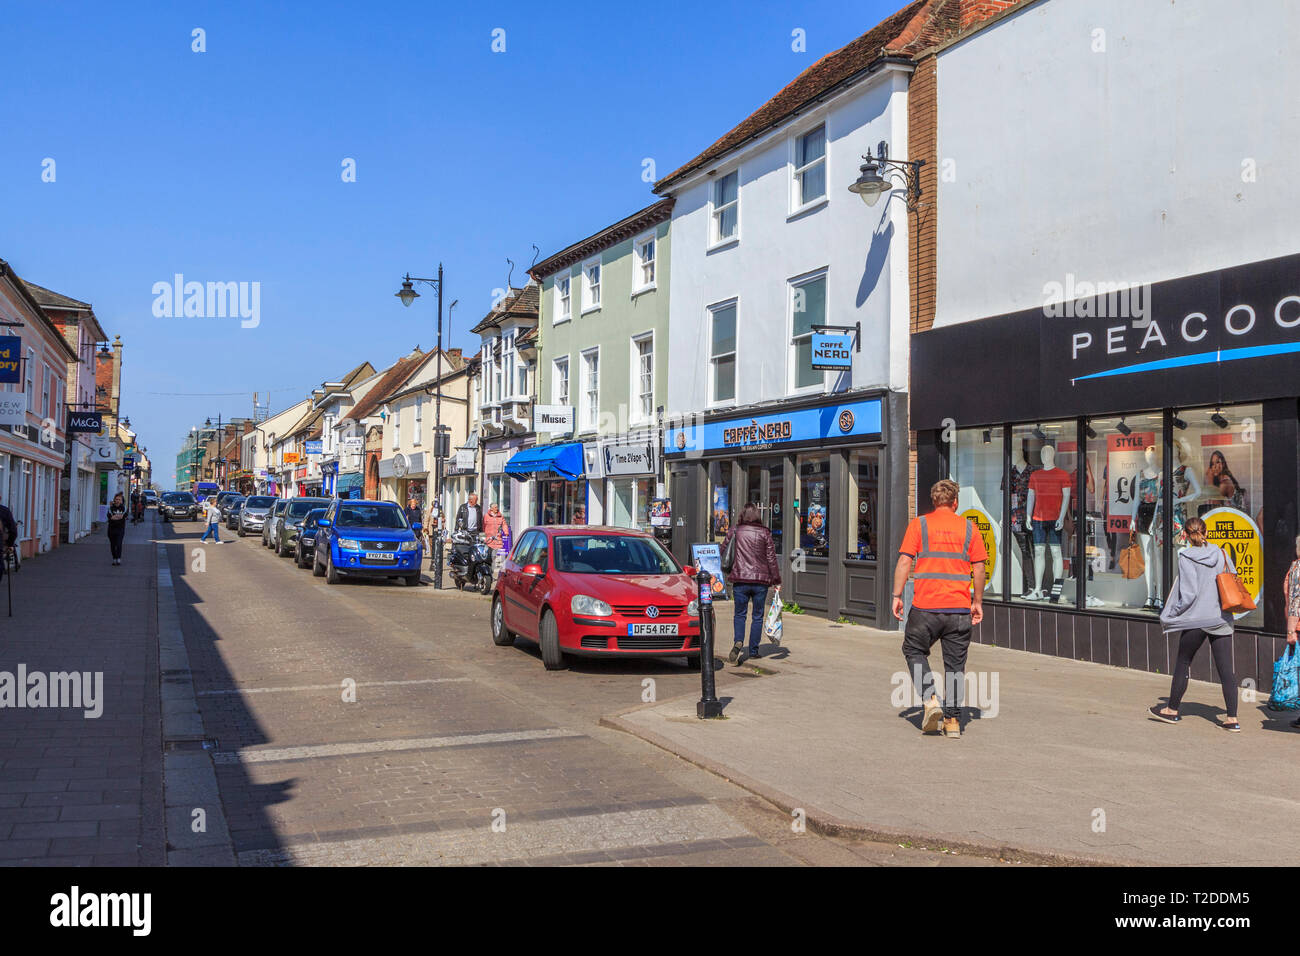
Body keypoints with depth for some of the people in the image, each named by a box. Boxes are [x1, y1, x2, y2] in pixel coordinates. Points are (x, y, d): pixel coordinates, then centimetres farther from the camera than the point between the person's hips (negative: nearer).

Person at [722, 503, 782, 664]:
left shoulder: (735, 531, 1)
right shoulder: (764, 533, 0)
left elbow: (723, 551, 5)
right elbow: (771, 558, 0)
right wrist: (776, 581, 5)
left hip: (740, 580, 0)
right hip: (761, 581, 0)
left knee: (739, 614, 10)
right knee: (758, 616, 11)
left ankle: (738, 642, -14)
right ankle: (753, 650, 13)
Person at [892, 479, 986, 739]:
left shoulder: (919, 524, 2)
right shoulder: (968, 528, 7)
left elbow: (905, 561, -4)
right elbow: (979, 569, 6)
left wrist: (897, 596, 0)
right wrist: (977, 602, 15)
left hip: (926, 605, -2)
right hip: (960, 607, 2)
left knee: (914, 650, 16)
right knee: (955, 664, 9)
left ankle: (930, 698, -1)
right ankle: (953, 720, 10)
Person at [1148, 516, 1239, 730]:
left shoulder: (1186, 557, -10)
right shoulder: (1220, 554, 3)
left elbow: (1189, 593, -13)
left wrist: (1172, 614, -1)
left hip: (1195, 619, -4)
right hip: (1221, 619, 4)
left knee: (1182, 664, 11)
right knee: (1226, 669, 2)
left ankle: (1172, 710, 22)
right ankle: (1232, 718, 0)